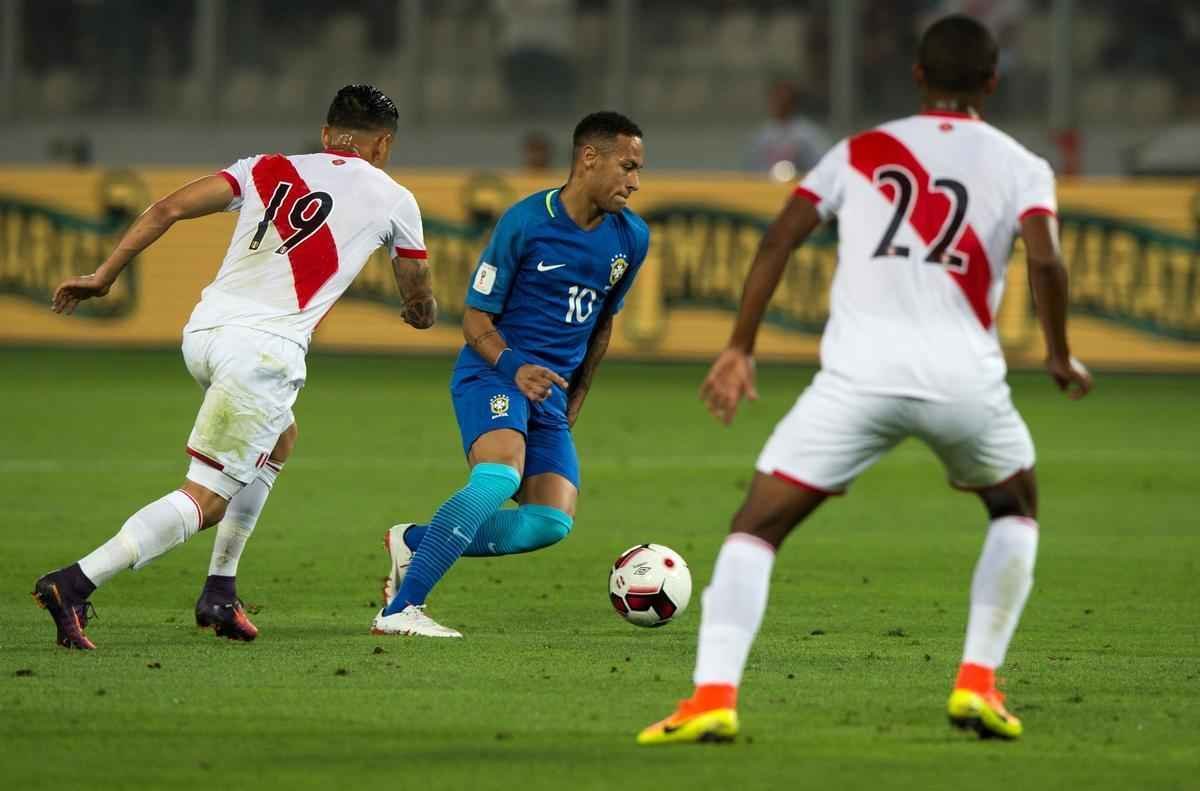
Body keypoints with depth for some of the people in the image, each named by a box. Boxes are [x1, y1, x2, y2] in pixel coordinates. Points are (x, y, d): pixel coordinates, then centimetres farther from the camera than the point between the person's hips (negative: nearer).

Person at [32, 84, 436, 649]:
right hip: (265, 347, -6)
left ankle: (220, 590, 25)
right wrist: (423, 311, 53)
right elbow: (417, 291, 29)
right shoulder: (392, 199, 12)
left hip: (203, 331, 6)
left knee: (278, 439, 31)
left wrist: (104, 275, 10)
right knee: (205, 500, -4)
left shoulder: (268, 170, 18)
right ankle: (73, 585, -20)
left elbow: (170, 208, 7)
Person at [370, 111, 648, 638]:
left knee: (552, 523, -11)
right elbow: (476, 319, -7)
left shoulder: (631, 238, 6)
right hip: (493, 373, -7)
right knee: (501, 475, -34)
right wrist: (514, 366, -25)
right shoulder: (526, 221, -11)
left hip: (552, 392, 7)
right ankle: (400, 609, -35)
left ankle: (413, 543, 6)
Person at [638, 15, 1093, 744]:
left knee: (756, 528, 6)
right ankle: (978, 684, 18)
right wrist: (1061, 357, 9)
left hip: (859, 374, 0)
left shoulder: (861, 152, 18)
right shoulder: (1021, 168, 13)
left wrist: (740, 348, 13)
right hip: (964, 376, 0)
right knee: (1016, 507, 29)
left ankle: (714, 695, -14)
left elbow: (778, 240, 8)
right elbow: (1045, 259, -5)